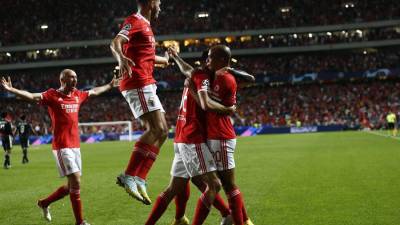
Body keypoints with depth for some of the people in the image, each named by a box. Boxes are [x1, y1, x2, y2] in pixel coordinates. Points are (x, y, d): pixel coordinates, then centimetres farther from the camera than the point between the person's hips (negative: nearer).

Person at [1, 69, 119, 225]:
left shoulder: (78, 95, 11)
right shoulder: (52, 95, -7)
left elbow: (94, 91, 30)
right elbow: (33, 96, -21)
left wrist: (110, 85, 42)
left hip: (75, 145, 7)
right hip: (62, 146, -7)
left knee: (71, 186, 11)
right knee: (76, 182, -12)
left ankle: (44, 203, 34)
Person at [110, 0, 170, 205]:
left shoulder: (145, 25, 23)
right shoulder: (135, 21, -6)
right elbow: (116, 43, -24)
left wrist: (166, 60, 56)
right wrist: (121, 58, -46)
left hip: (146, 84, 10)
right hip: (139, 83, -10)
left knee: (160, 131, 7)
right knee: (157, 130, -17)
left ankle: (139, 180, 4)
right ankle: (129, 176, -18)